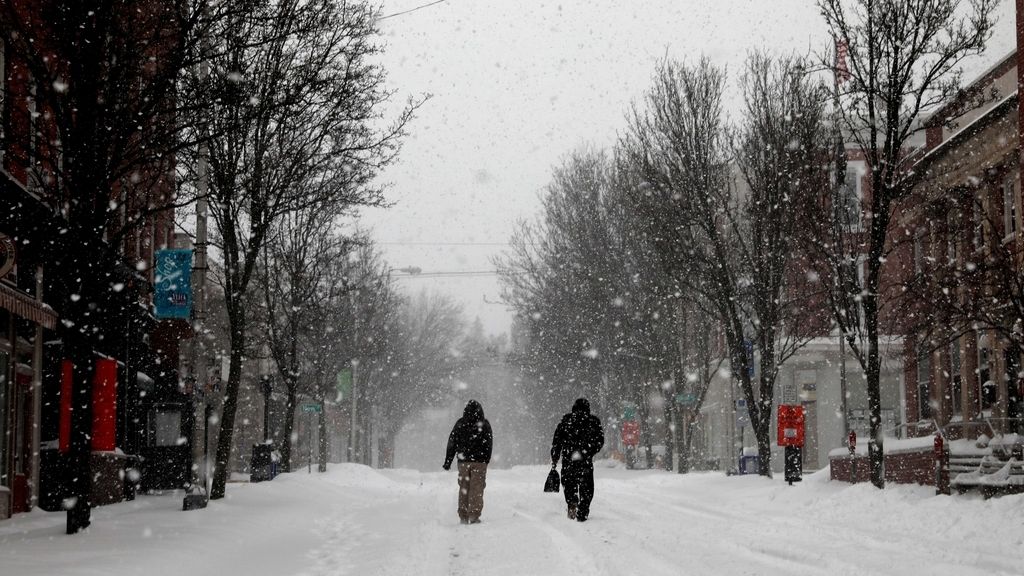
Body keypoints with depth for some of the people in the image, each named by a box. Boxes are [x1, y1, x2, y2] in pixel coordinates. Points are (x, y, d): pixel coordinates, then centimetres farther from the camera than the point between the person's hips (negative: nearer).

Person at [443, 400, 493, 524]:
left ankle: (463, 517, 11)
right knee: (477, 489, 0)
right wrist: (486, 461, 10)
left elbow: (452, 443, 6)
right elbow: (489, 445, 0)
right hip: (479, 462, -2)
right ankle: (474, 516, -7)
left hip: (463, 462, 2)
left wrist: (448, 461, 11)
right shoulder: (484, 424, -1)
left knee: (463, 489, 11)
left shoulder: (460, 423, 5)